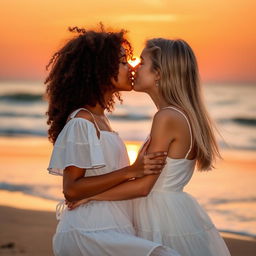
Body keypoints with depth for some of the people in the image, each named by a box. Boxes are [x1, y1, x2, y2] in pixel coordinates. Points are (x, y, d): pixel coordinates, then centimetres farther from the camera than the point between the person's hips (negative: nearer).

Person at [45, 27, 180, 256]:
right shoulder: (81, 122, -12)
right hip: (88, 235, -10)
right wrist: (131, 171, -21)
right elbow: (71, 189, -18)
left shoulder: (99, 119, 16)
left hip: (108, 231, 10)